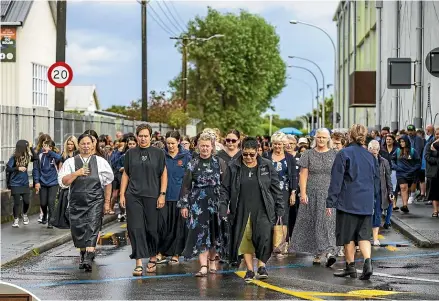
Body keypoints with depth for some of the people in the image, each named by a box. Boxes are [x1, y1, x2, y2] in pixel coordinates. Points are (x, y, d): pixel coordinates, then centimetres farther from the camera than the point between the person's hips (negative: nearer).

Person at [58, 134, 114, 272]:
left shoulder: (100, 162, 5)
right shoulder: (70, 162, 5)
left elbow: (108, 182, 9)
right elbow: (63, 182, -3)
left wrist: (107, 201, 5)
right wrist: (77, 173, -14)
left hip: (95, 201, -2)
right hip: (76, 202, 2)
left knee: (92, 228, -15)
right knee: (78, 229, 7)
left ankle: (88, 259, -23)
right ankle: (83, 253, 31)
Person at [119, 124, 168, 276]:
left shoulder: (158, 153, 5)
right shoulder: (130, 153, 10)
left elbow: (164, 174, 4)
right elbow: (125, 174, 13)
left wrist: (162, 194, -5)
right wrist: (122, 194, 6)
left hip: (152, 196, -1)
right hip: (133, 196, 1)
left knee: (152, 228, 4)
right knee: (136, 229, -6)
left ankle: (153, 258, 25)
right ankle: (139, 263, -7)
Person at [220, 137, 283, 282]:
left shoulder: (267, 166, 4)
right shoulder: (233, 167, 3)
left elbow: (276, 188, 7)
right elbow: (225, 189, 6)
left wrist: (280, 210, 5)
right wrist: (223, 210, -2)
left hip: (262, 210, -1)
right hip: (242, 210, 1)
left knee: (264, 237, -14)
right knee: (244, 238, 2)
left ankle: (261, 264, 5)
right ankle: (250, 269, 12)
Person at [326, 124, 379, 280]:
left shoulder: (343, 154, -7)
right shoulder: (370, 156, 8)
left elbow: (336, 180, -9)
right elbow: (376, 179, 15)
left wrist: (330, 202, -6)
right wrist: (373, 198, 25)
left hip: (348, 202, -4)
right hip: (366, 203, 4)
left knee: (348, 235, 6)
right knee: (364, 234, 7)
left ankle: (350, 267, 11)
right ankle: (368, 263, -12)